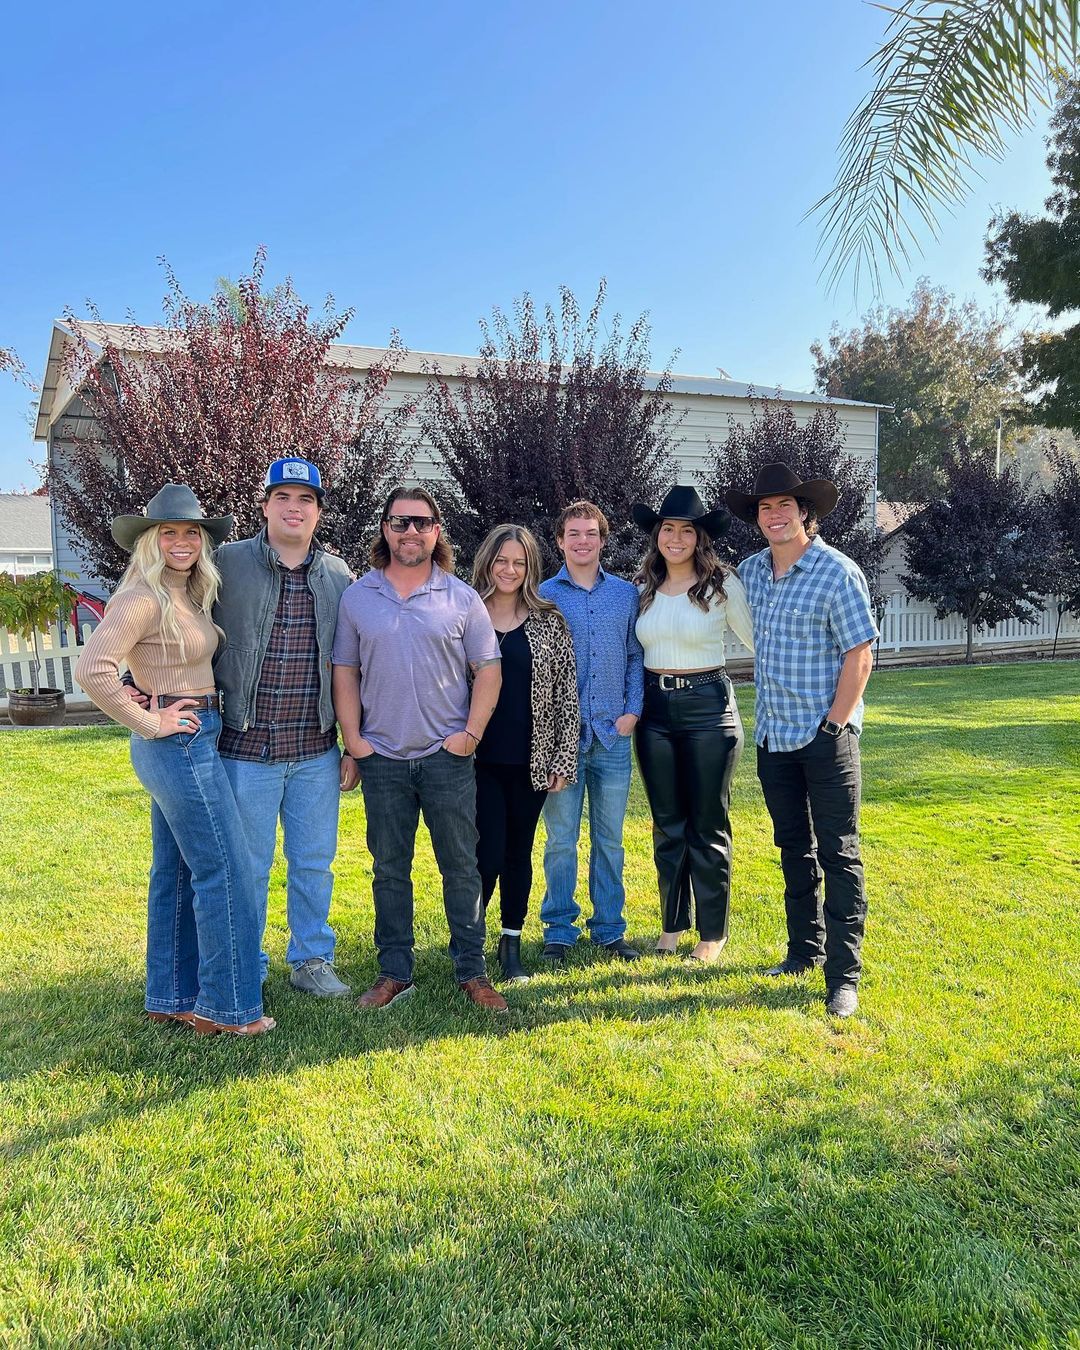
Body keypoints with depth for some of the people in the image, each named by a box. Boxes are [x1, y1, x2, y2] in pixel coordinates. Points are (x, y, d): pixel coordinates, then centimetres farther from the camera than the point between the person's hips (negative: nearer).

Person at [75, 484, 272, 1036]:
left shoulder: (187, 596, 11)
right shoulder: (144, 597, -16)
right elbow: (92, 669, -26)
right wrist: (148, 724, -18)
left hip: (189, 743, 9)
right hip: (179, 742, -9)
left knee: (176, 872, 15)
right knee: (226, 870, -3)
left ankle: (171, 998, 27)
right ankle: (226, 1005, 9)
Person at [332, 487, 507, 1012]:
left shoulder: (462, 598, 1)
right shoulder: (357, 597, 5)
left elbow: (488, 670, 2)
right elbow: (344, 671, 7)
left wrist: (471, 734, -7)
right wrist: (353, 738, -2)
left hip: (448, 757, -1)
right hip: (382, 759, 1)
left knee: (462, 867, 6)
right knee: (389, 870, 11)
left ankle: (472, 972, 20)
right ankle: (395, 973, 24)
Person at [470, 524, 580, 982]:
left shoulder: (549, 621, 4)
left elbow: (567, 694, 4)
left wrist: (564, 758, -1)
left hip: (531, 760, 2)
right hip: (479, 759, -1)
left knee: (519, 853, 11)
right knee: (488, 854, -5)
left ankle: (512, 944, 26)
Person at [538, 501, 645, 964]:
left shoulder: (626, 594, 9)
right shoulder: (543, 596, 2)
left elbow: (636, 656, 10)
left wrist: (632, 711, -1)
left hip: (613, 733, 2)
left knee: (610, 839, 10)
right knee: (560, 838, 4)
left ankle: (609, 929, 22)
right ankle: (559, 931, 16)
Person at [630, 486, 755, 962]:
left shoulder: (722, 584, -5)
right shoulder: (643, 589, 7)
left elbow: (759, 638, 1)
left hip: (708, 704, -4)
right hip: (655, 708, 4)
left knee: (707, 826, 5)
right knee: (667, 825, 13)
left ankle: (713, 931, 20)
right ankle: (673, 923, 28)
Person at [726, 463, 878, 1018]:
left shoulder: (836, 572, -10)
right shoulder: (750, 572, 6)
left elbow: (859, 658, -13)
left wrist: (832, 726, -15)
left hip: (826, 736, -6)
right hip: (773, 735, 6)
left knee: (838, 854, 0)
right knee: (794, 850, 16)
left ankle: (843, 974, 7)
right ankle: (804, 950, 31)